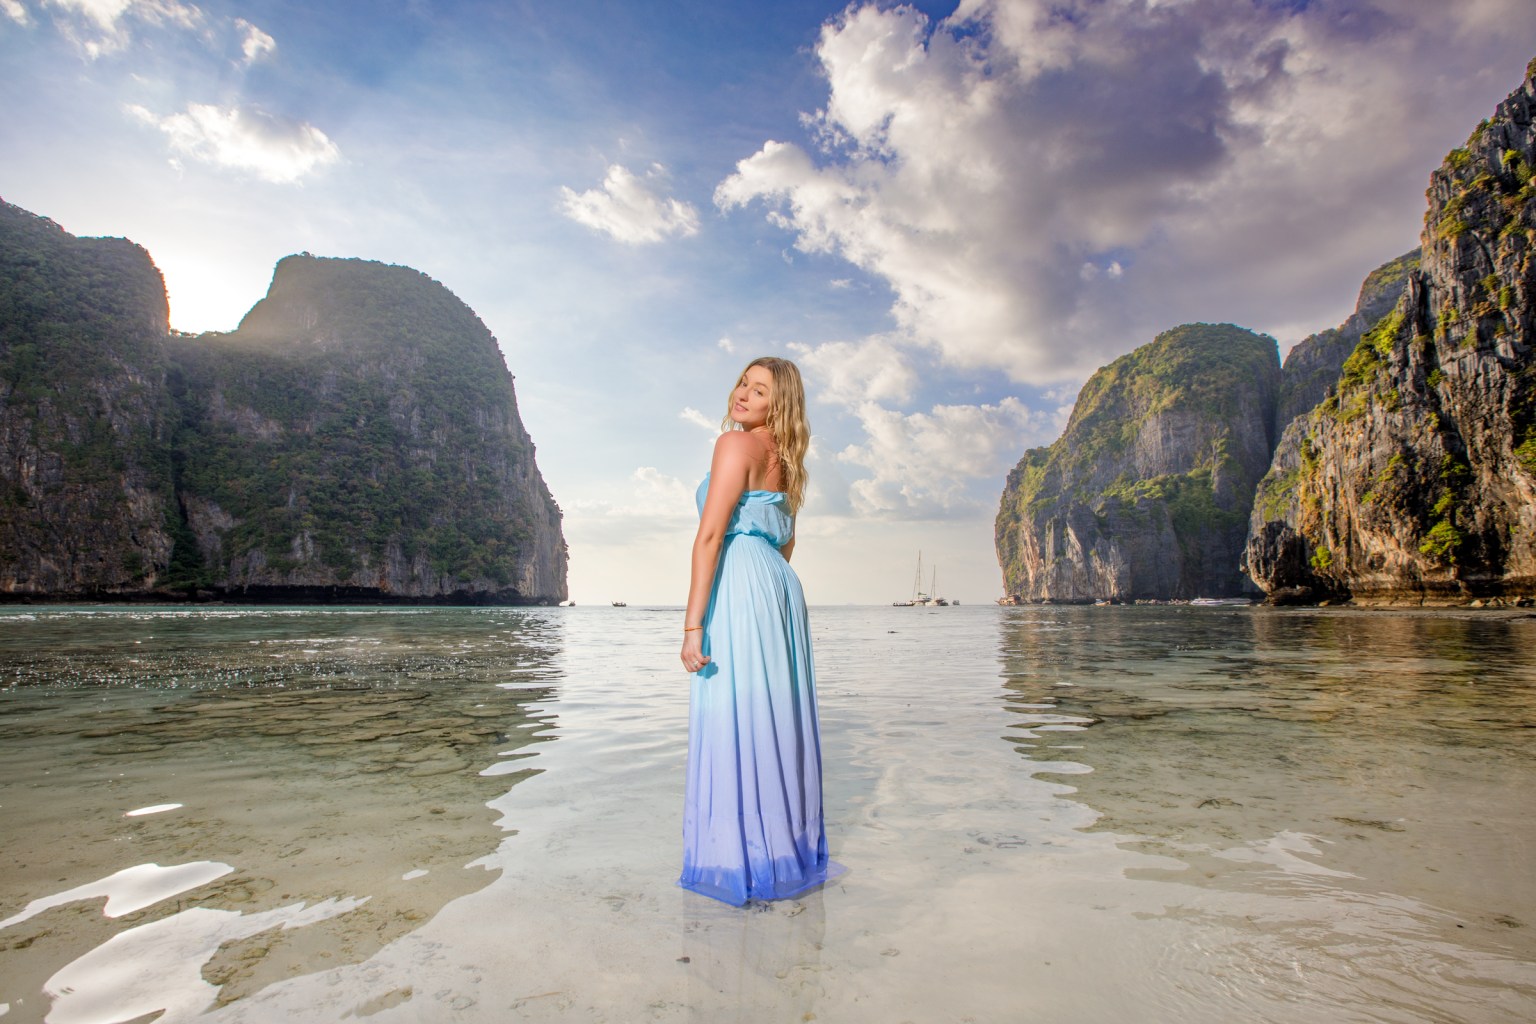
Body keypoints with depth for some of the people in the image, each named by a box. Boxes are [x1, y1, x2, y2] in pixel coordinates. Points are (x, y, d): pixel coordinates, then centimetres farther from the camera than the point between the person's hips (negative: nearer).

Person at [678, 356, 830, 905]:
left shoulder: (736, 443, -7)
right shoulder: (785, 461, 19)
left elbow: (710, 535, -14)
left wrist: (693, 624, -17)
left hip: (739, 589, -9)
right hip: (782, 589, 9)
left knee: (735, 722, -2)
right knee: (777, 720, 13)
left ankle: (743, 861, 7)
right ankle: (788, 846, 24)